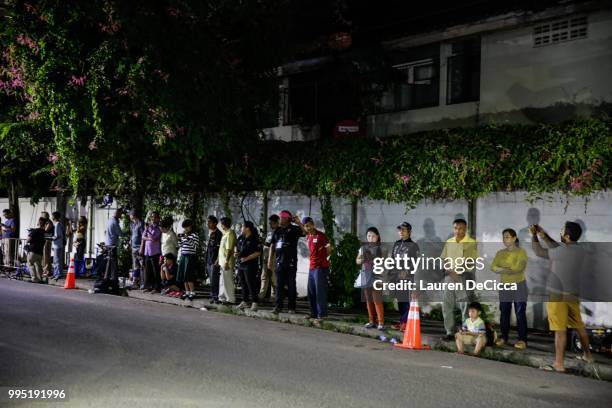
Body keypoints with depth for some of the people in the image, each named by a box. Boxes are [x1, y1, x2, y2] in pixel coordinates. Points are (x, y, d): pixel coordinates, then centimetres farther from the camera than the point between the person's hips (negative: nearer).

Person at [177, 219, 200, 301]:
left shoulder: (194, 235, -7)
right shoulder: (183, 235, 13)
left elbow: (194, 247, -17)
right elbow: (180, 246, 18)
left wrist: (187, 238, -22)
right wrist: (179, 238, 3)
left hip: (191, 257, -7)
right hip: (183, 256, 7)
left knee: (189, 276, -7)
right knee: (183, 276, 7)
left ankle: (192, 293, 2)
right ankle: (187, 292, 16)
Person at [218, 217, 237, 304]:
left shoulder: (229, 234, -16)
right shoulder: (226, 233, 15)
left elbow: (229, 249, -22)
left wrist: (226, 261, -24)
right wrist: (219, 259, 21)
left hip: (226, 262, -10)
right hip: (223, 261, 10)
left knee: (228, 281, -4)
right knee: (223, 281, 16)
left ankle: (230, 299, 1)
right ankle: (222, 297, 25)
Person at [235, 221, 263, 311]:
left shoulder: (254, 239, -13)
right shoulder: (240, 238, 10)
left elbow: (258, 252, -16)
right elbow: (237, 246, 24)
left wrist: (247, 258, -20)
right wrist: (237, 253, 3)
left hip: (250, 265, -8)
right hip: (240, 265, 8)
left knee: (251, 284, -7)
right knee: (243, 284, 14)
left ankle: (254, 303, -3)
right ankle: (244, 302, 23)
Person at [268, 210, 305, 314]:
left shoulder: (294, 229, -1)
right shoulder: (277, 231, 13)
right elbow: (272, 246, 15)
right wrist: (270, 260, 9)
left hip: (291, 262, -4)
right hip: (279, 261, 4)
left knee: (291, 284, 2)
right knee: (279, 285, 4)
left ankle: (291, 307, 8)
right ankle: (278, 306, 7)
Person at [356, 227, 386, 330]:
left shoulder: (380, 248, 0)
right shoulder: (363, 248, 12)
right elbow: (357, 261, 13)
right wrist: (362, 259, -8)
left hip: (376, 276, -5)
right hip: (365, 276, 5)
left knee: (377, 300, -9)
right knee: (368, 300, 9)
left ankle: (381, 322, -6)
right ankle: (371, 321, 19)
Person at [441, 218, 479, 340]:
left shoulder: (471, 243, -2)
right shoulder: (449, 242, 12)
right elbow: (443, 259, 12)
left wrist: (458, 270, -15)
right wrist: (450, 271, -7)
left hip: (464, 276, -5)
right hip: (449, 276, 5)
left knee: (465, 306, -6)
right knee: (447, 305, 6)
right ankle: (450, 332, 14)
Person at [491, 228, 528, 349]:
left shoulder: (521, 252, -8)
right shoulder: (500, 253, 5)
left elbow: (519, 268, -21)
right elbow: (493, 267, -8)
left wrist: (502, 269, -15)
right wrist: (511, 269, -19)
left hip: (519, 286, -4)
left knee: (520, 313, -3)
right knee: (504, 313, 8)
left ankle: (522, 339, 1)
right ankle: (504, 337, 19)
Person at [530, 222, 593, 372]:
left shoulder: (562, 251, -19)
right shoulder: (579, 249, 2)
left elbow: (539, 252, -5)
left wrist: (534, 235, 9)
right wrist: (544, 235, 15)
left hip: (558, 295, -8)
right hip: (573, 294, 8)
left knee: (560, 330, -5)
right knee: (579, 325, 21)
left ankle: (558, 364, -1)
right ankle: (587, 355, 35)